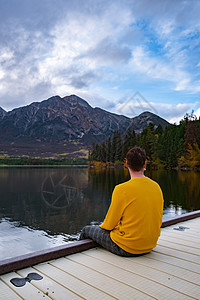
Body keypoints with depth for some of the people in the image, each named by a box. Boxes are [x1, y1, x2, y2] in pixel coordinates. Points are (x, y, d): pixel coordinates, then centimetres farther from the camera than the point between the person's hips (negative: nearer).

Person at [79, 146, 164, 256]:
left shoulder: (121, 189, -22)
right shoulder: (157, 187, -4)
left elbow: (109, 225, -11)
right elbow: (158, 221, 8)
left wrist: (102, 226, 12)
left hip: (127, 248, -6)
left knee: (87, 230, 15)